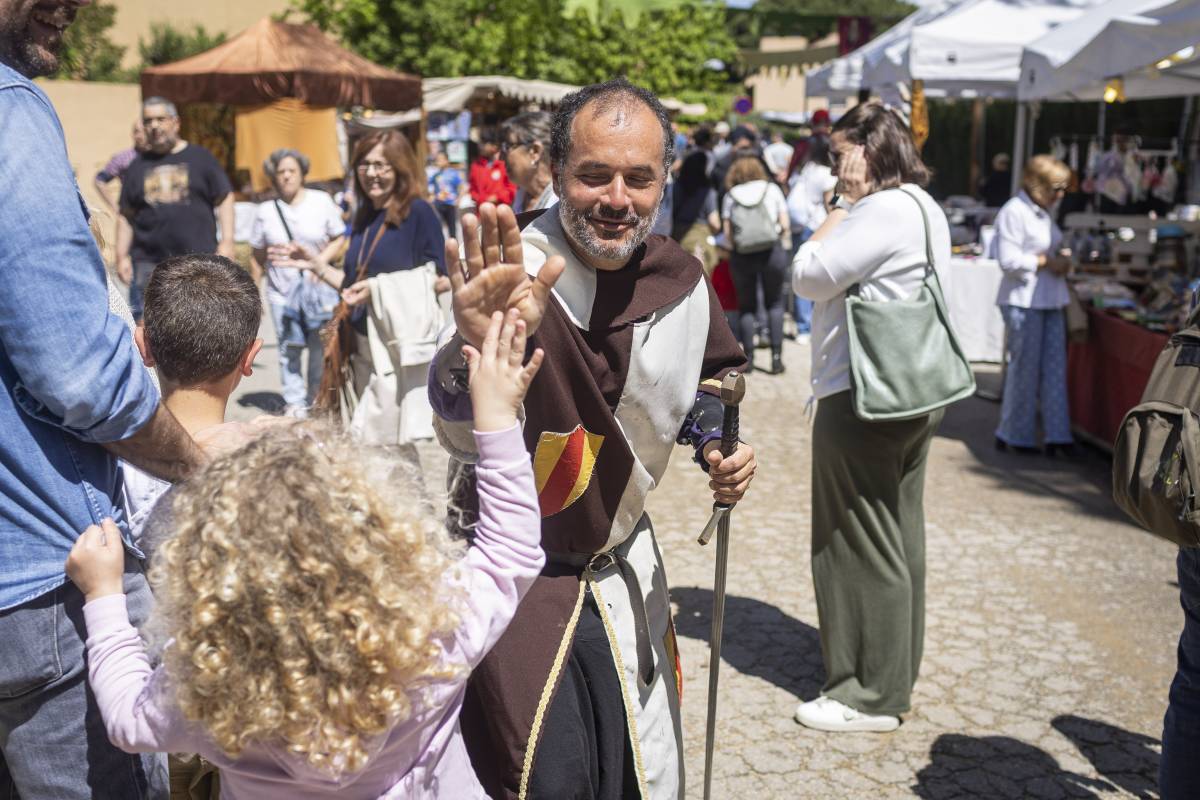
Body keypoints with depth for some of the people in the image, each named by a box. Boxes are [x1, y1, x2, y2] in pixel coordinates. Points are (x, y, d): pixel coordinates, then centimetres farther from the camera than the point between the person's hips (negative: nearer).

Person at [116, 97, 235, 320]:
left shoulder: (200, 158, 7)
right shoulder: (138, 166, 14)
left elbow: (224, 199, 6)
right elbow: (126, 216, 16)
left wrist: (227, 241, -3)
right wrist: (122, 256, 9)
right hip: (148, 263, 2)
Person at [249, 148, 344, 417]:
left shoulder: (321, 201, 3)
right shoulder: (265, 210, 7)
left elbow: (339, 239, 4)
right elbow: (257, 253, 16)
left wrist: (320, 260, -9)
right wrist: (269, 255, -2)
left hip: (319, 287, -1)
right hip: (282, 291, 1)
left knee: (321, 347, -1)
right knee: (288, 347, 1)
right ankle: (294, 402, 11)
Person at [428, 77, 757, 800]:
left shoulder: (681, 279, -7)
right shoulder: (519, 276, -26)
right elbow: (461, 438, -42)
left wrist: (716, 441, -3)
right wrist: (478, 351, -61)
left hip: (626, 573, 6)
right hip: (518, 584, -5)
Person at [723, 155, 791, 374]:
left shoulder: (731, 196, 5)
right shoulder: (772, 189, 6)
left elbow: (727, 233, -2)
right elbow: (785, 225, 1)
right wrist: (785, 244, 16)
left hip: (742, 255, 0)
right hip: (772, 251, 0)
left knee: (746, 306, 10)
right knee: (774, 303, 9)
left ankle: (748, 357, 8)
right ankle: (776, 357, 3)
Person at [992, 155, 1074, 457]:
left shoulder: (1045, 212, 15)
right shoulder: (1014, 212, -13)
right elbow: (1009, 260, -18)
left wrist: (1062, 262, 6)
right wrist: (1047, 262, -16)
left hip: (1051, 300, 9)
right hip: (1024, 300, -9)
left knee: (1055, 367, 6)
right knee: (1025, 367, 0)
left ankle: (1056, 435, 10)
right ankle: (1015, 435, 13)